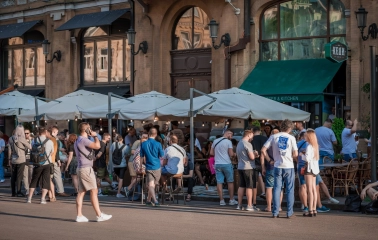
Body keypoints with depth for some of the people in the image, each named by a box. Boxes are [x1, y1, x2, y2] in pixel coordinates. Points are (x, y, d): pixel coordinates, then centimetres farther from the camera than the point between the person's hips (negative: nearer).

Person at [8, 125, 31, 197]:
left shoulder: (11, 139, 3)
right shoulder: (21, 139, -12)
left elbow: (9, 149, 6)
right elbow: (30, 147, -9)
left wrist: (9, 158, 15)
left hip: (13, 160, 5)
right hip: (21, 159, -5)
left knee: (13, 176, 10)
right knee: (19, 176, -2)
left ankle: (13, 192, 13)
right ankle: (18, 192, -3)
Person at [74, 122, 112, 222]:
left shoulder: (78, 141, 19)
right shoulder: (83, 140, -14)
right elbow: (97, 146, -25)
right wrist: (95, 136, -10)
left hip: (81, 168, 10)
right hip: (86, 168, -10)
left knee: (81, 192, 7)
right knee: (94, 191, -6)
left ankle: (79, 216, 4)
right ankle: (99, 215, -5)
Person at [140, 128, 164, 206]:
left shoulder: (143, 144, 0)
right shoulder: (158, 144, -8)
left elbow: (142, 157, 8)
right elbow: (162, 156, -3)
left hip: (149, 167, 1)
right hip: (157, 167, 0)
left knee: (151, 185, -6)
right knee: (153, 184, 14)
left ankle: (155, 201, -23)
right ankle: (149, 200, 23)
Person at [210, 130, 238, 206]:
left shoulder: (215, 141, 9)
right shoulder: (228, 142, -8)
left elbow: (211, 152, 13)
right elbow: (231, 154, -12)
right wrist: (234, 154, 8)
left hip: (217, 164, 4)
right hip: (226, 164, -4)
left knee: (219, 182, 3)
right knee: (230, 182, 7)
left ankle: (221, 200, 2)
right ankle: (231, 200, 9)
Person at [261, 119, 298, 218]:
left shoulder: (273, 137, 1)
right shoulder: (291, 138, -3)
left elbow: (263, 150, -1)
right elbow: (295, 154, -5)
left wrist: (269, 160, 7)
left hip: (277, 166, 2)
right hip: (289, 166, -2)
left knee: (277, 189, 6)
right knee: (290, 189, 6)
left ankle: (275, 212, 6)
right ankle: (289, 212, 7)